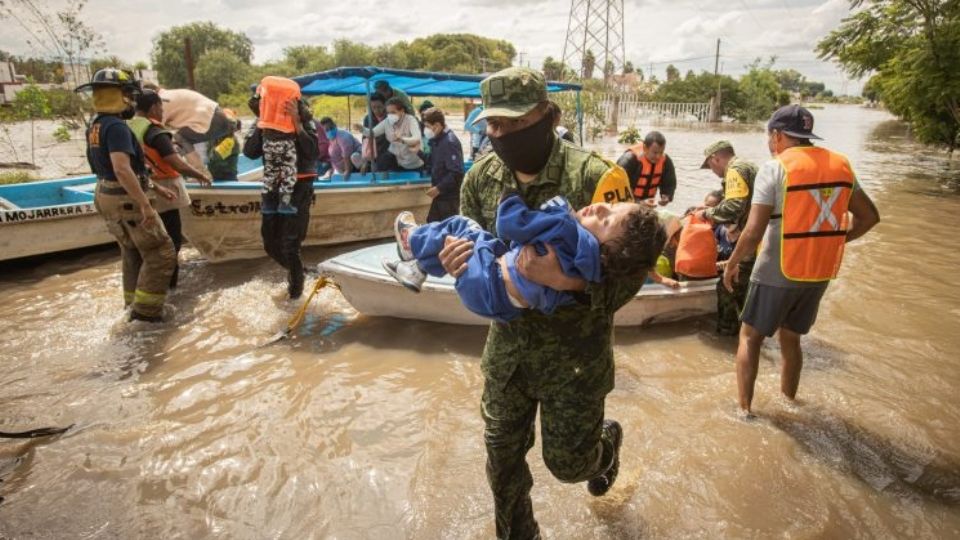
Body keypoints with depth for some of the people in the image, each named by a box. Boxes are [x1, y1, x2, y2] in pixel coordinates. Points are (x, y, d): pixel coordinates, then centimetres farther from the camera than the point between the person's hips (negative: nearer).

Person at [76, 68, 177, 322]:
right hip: (127, 200, -10)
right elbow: (122, 169, -33)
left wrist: (157, 188, 20)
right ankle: (145, 310, 1)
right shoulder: (116, 127, -20)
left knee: (133, 254, 21)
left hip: (108, 198, 10)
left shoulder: (95, 127, 12)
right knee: (161, 253, -2)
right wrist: (145, 204, -33)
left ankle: (134, 305, 31)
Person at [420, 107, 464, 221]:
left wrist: (439, 188, -20)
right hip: (440, 195, 10)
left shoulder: (450, 142, -19)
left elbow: (456, 173, -24)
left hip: (450, 197, -10)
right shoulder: (437, 141, 10)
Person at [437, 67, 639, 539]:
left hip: (575, 349, -4)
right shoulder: (481, 177, -5)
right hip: (508, 343, 5)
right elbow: (470, 244, 7)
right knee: (501, 454, 17)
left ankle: (605, 440, 51)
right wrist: (456, 257, -19)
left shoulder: (594, 177, -21)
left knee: (567, 462, 12)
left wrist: (569, 280, -41)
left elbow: (631, 270, -20)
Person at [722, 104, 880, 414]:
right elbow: (869, 217, 12)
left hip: (777, 273, -6)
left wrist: (732, 263, -6)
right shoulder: (840, 166, 5)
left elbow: (753, 232, -20)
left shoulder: (775, 168, -15)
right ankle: (788, 401, 33)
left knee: (750, 337, 10)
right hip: (819, 273, 6)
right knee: (791, 338, 21)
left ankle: (744, 409, 13)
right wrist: (831, 240, 19)